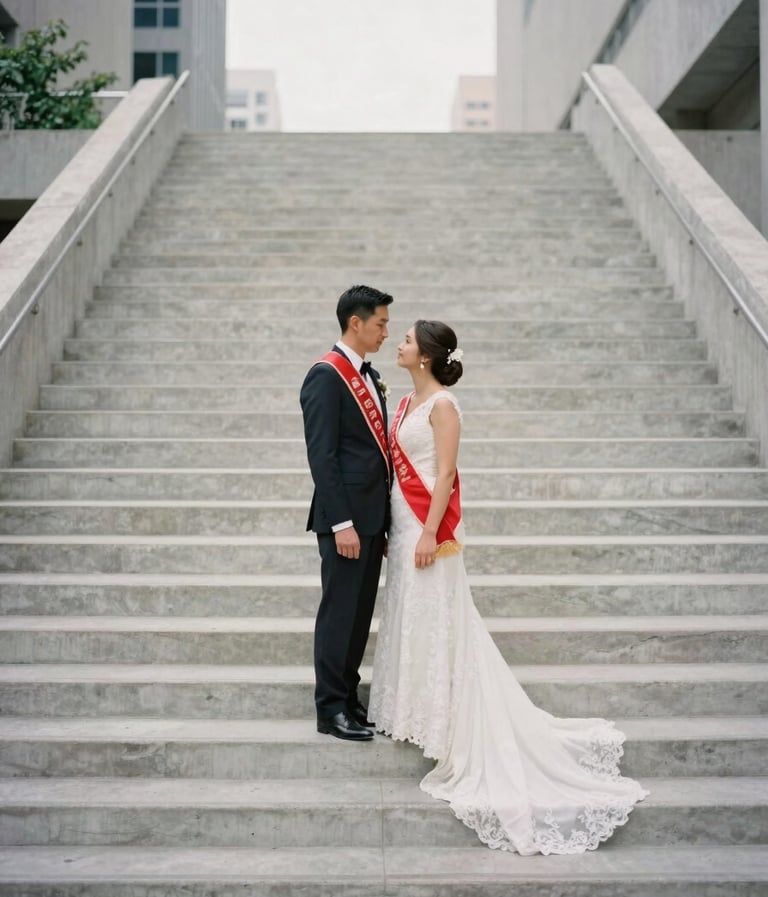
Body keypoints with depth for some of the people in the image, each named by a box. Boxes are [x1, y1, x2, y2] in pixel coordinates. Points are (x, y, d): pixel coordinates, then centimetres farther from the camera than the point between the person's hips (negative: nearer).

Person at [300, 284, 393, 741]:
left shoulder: (370, 376, 15)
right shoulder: (326, 376, -12)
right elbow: (321, 456, -17)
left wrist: (383, 518, 16)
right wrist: (342, 523, -20)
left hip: (372, 515, 9)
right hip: (346, 518, -9)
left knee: (361, 613, 13)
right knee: (340, 612, -1)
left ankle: (350, 696, 23)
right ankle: (331, 708, 8)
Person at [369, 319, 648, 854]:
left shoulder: (442, 404, -14)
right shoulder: (408, 403, 12)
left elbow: (445, 474, -17)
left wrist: (430, 534, -21)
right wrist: (391, 527, 16)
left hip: (429, 525, -9)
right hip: (404, 522, 9)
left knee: (436, 622, -2)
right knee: (410, 619, 14)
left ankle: (448, 722, 8)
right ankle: (417, 708, 26)